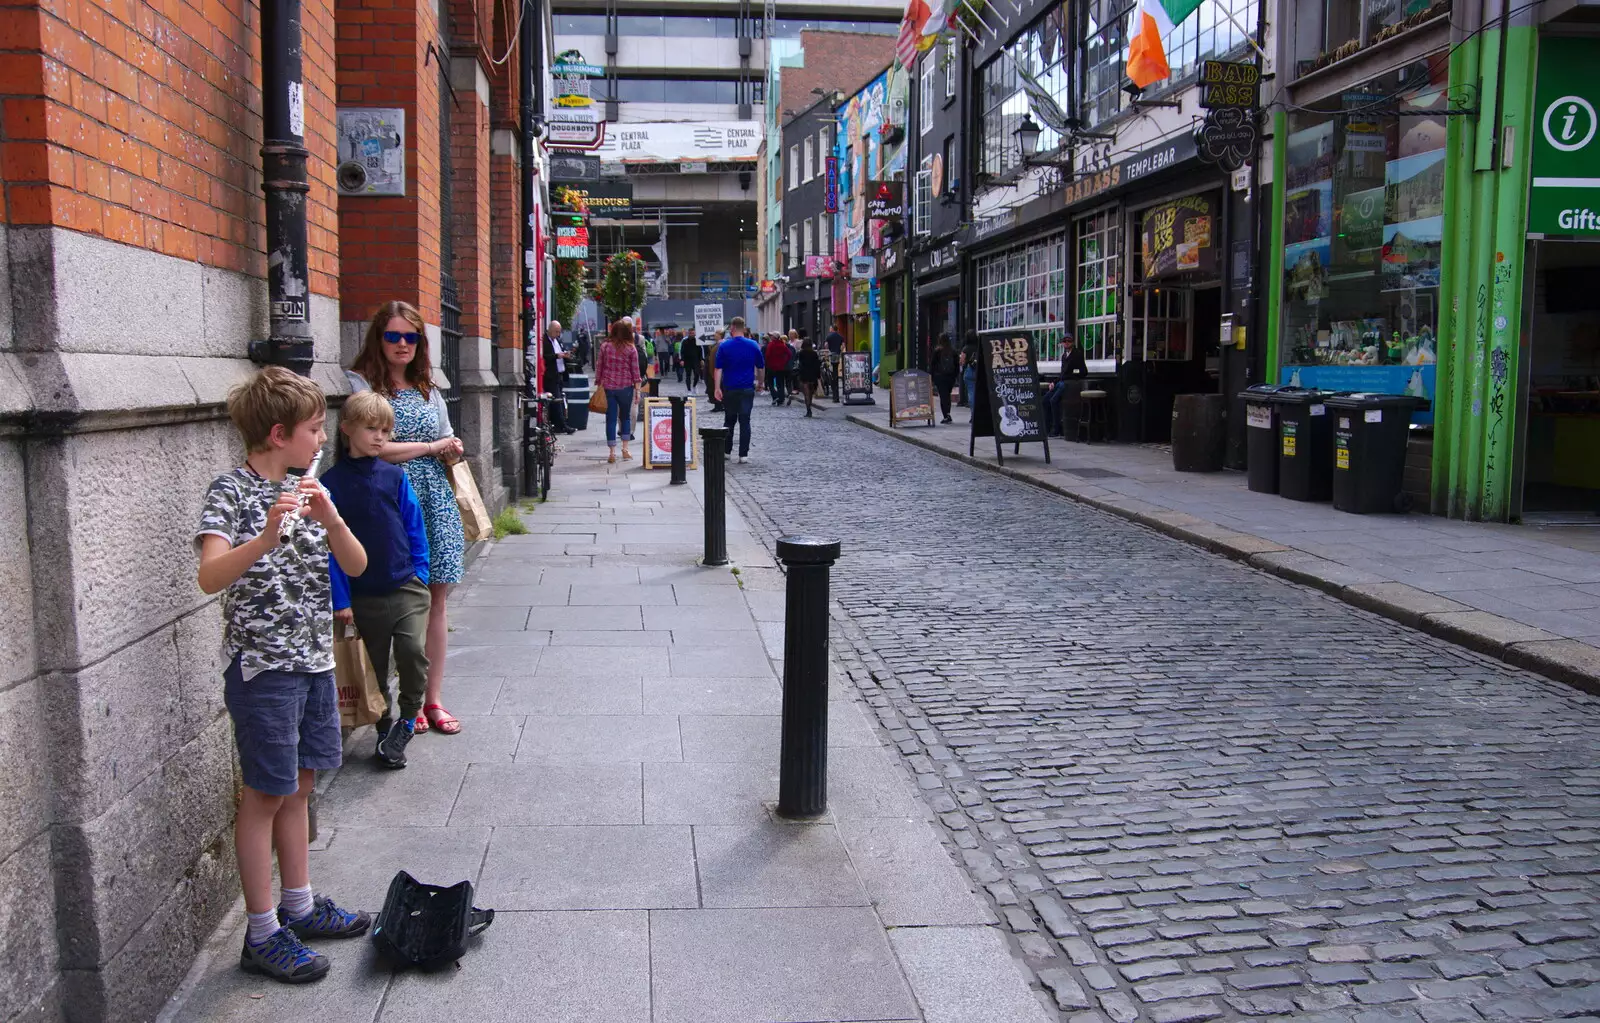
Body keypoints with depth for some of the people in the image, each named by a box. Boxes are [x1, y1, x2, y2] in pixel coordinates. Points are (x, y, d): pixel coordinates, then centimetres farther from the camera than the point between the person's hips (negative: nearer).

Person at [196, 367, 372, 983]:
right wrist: (267, 536, -43)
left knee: (299, 786, 15)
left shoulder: (303, 488, 9)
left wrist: (331, 519, -16)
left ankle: (300, 907, 28)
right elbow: (211, 576, -28)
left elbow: (356, 566, 1)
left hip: (313, 657, 7)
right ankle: (262, 935, 10)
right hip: (263, 663, -7)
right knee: (267, 794, 0)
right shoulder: (232, 491, -12)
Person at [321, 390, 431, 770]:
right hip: (364, 594, 0)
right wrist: (340, 598, -6)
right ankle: (386, 729, 29)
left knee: (413, 651, -16)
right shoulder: (332, 482, -5)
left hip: (406, 587, 0)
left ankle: (407, 719, 6)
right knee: (376, 666, 11)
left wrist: (420, 574, 2)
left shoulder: (395, 476, 1)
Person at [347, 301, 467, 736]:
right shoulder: (361, 384, -3)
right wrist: (430, 447, -6)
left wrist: (454, 450, -1)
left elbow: (449, 446, 23)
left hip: (435, 501, 5)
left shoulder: (427, 388, 16)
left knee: (437, 598, 6)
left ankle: (433, 698, 16)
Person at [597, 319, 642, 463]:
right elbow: (635, 370, -3)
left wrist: (599, 384, 12)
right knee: (626, 417, 16)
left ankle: (612, 453, 3)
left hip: (608, 387, 1)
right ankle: (625, 449, 13)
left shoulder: (605, 346, 0)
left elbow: (598, 366, 3)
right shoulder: (631, 349, -4)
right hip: (626, 386, -1)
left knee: (611, 419, 4)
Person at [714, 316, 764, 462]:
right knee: (745, 421, 2)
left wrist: (717, 388, -8)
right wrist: (760, 383, 23)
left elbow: (718, 368, -8)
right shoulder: (753, 345, 0)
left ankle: (726, 451, 19)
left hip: (729, 389, 0)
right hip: (747, 389, 0)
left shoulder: (724, 346, -5)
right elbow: (761, 367, 9)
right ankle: (743, 454, -2)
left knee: (729, 420, 14)